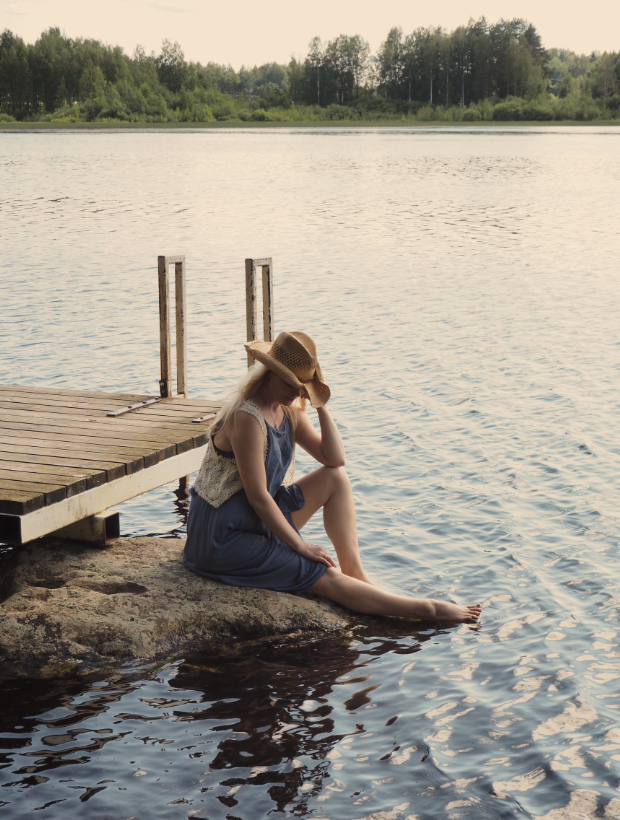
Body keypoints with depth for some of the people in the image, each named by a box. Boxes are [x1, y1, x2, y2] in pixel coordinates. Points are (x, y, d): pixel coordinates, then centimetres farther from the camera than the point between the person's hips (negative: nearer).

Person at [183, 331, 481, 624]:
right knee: (326, 578, -13)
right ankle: (427, 610, -9)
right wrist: (300, 546, -18)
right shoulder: (248, 417, -23)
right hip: (222, 538, -9)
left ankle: (356, 573, 0)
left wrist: (321, 406, -8)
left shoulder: (289, 413, 5)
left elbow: (334, 459, 1)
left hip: (258, 521, 9)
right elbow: (257, 496, -24)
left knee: (336, 478, 1)